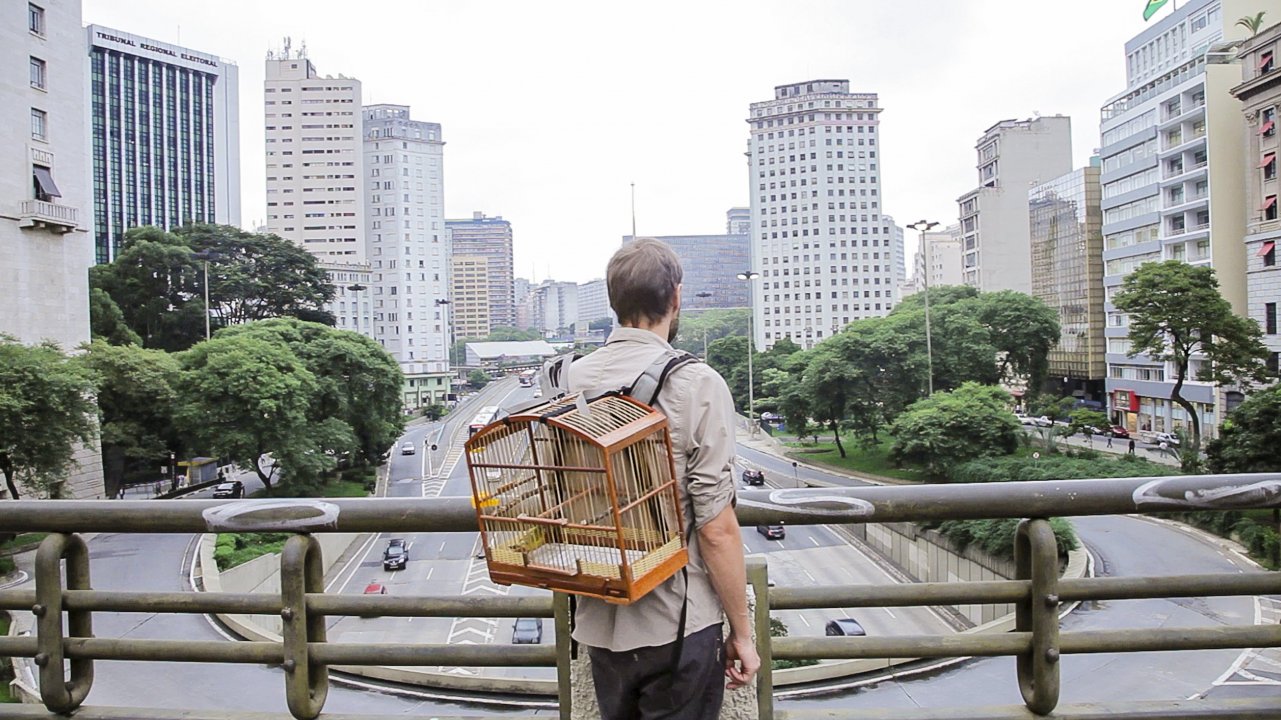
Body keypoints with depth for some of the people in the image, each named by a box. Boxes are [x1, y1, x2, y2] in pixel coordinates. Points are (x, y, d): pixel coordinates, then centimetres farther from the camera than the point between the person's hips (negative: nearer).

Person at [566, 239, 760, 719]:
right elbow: (716, 529, -17)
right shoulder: (697, 384, -16)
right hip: (679, 626, -4)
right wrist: (741, 633, -5)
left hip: (600, 623, 5)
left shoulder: (572, 380, -2)